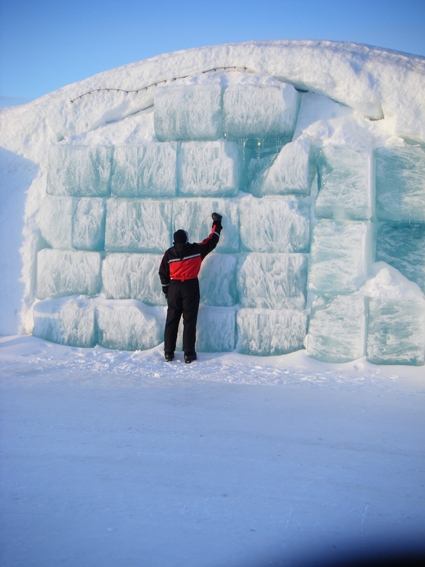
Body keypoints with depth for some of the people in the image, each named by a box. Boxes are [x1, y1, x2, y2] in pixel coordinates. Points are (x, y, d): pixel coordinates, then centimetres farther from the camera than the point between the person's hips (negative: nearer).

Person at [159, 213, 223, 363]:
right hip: (191, 287, -2)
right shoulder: (197, 250, -4)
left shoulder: (169, 254, 0)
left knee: (171, 320, 8)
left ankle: (168, 353, 9)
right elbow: (212, 241, 8)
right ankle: (189, 354, 1)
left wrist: (166, 290, 19)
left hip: (174, 288, 2)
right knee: (189, 321, 1)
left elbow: (163, 273, 6)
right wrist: (217, 224, 21)